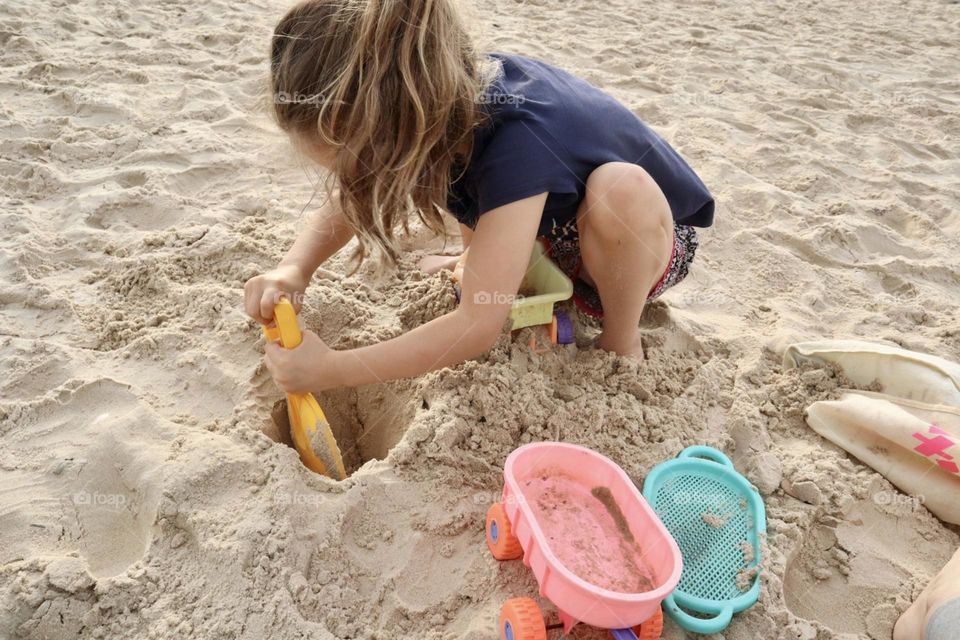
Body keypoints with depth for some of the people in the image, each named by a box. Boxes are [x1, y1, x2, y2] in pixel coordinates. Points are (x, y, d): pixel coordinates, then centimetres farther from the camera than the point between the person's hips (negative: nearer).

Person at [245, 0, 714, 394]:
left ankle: (622, 343, -12)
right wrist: (294, 269, -24)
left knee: (617, 189, -39)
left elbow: (480, 327, -39)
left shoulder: (516, 144, -41)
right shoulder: (445, 96, -19)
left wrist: (330, 369, -34)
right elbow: (349, 198, -6)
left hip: (644, 237, -5)